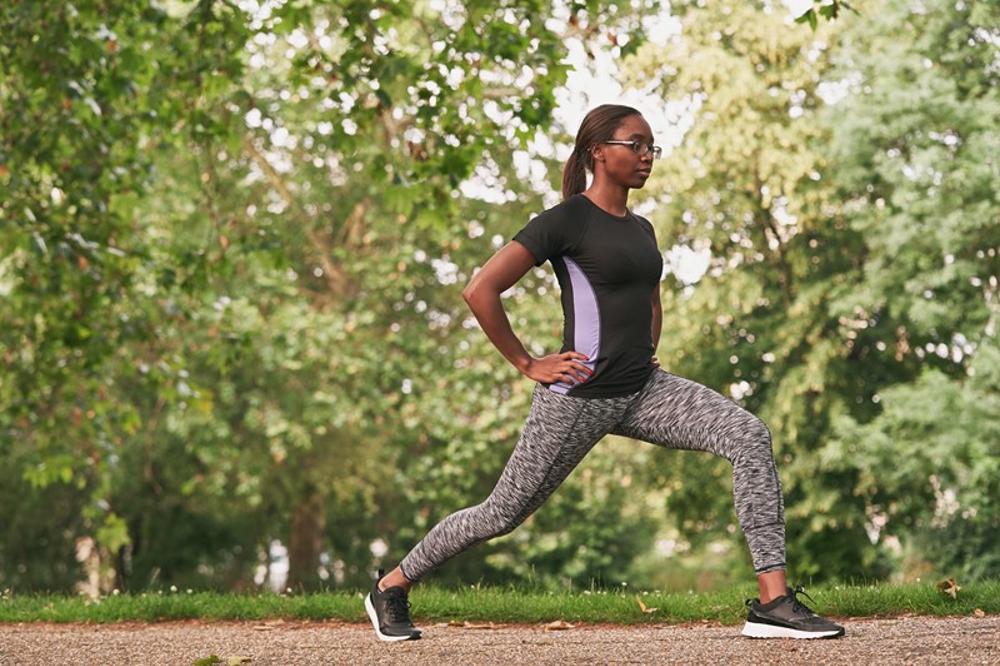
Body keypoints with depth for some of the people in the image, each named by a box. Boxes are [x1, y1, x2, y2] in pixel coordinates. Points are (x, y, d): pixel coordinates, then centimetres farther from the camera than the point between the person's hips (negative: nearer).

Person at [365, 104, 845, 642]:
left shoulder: (640, 229, 13)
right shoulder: (565, 221, -11)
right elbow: (480, 290, -16)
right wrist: (526, 364, -12)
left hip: (643, 392, 7)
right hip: (580, 397, -6)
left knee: (750, 436, -15)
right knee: (502, 514, 3)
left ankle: (773, 602, -18)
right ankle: (391, 587, 28)